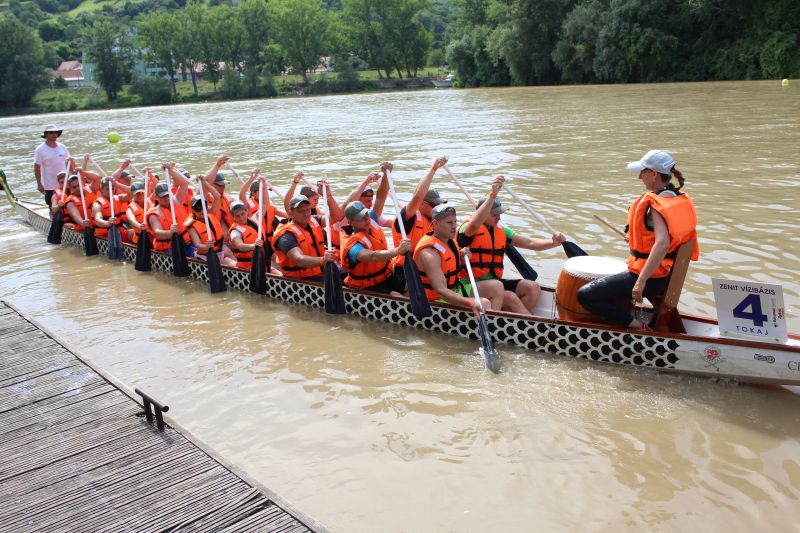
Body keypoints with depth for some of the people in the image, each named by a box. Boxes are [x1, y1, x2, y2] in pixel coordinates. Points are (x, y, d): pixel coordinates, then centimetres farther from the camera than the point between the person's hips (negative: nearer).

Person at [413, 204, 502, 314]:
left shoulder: (450, 241, 5)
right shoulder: (429, 253, -25)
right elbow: (440, 291, -34)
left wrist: (463, 259, -2)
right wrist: (470, 303, -47)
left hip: (456, 290, 10)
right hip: (438, 300, -10)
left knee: (497, 286, 0)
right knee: (484, 305, -26)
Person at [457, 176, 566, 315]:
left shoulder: (501, 231, 14)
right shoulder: (468, 228, -9)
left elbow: (529, 243, 7)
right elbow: (474, 225, -35)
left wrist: (553, 242, -13)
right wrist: (493, 195, -42)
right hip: (471, 286, -8)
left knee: (533, 288, -7)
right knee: (511, 298, -26)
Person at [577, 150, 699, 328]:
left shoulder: (657, 204, -23)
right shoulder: (681, 198, 6)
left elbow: (662, 244, -38)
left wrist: (641, 281, -38)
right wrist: (640, 240, 23)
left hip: (651, 278, -10)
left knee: (585, 295, -10)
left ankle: (634, 324, -8)